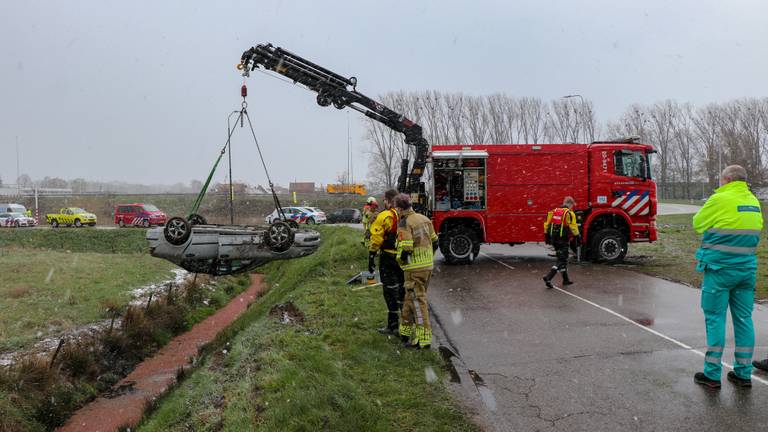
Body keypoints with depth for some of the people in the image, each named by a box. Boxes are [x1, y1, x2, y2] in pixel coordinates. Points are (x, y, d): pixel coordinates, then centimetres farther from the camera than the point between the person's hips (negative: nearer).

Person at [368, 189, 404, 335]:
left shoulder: (384, 217, -12)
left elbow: (376, 240, -13)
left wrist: (371, 258, -7)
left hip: (388, 258, -6)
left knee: (390, 291, 1)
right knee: (403, 289, 18)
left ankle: (393, 326, 6)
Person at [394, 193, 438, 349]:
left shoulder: (404, 224, -15)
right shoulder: (424, 219, 9)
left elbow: (405, 250, -21)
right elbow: (434, 243, 14)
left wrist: (401, 261, -1)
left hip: (415, 268, -8)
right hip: (428, 266, 8)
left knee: (417, 301, -4)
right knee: (410, 298, 19)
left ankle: (423, 339, -2)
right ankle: (406, 331, 30)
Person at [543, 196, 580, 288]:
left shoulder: (553, 211, 9)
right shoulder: (569, 213, -10)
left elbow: (547, 225, 10)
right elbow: (573, 227, -12)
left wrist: (547, 236, 17)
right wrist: (578, 237, 0)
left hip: (554, 239, 7)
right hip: (563, 240, -7)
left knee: (563, 259, 20)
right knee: (561, 261, -2)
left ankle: (566, 279, 28)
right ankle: (548, 277, -17)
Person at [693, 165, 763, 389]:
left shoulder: (719, 200, -13)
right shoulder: (754, 202, 9)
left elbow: (698, 224, -4)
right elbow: (756, 233, 17)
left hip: (720, 269, -6)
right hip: (747, 268, 6)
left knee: (715, 318, 0)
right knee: (744, 318, 11)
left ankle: (712, 374, 5)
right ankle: (744, 374, 18)